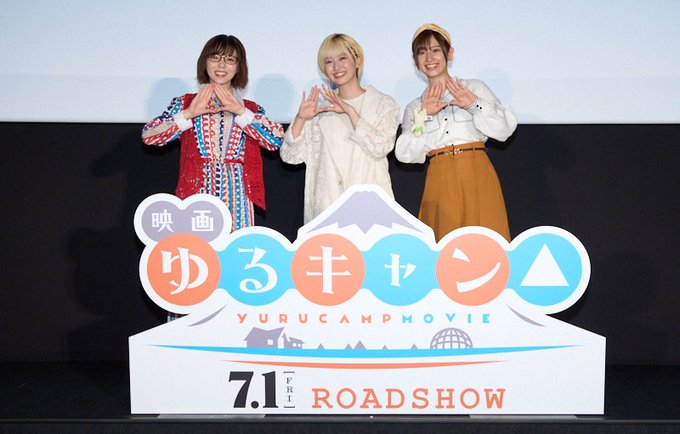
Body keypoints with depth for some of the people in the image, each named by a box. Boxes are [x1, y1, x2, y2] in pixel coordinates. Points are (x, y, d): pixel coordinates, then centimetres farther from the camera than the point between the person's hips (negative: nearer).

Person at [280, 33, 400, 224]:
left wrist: (350, 111, -15)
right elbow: (290, 156, 7)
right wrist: (300, 118, -9)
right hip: (326, 204, 2)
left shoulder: (384, 103, 7)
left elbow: (381, 148, -10)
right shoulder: (322, 108, 13)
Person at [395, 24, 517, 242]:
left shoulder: (475, 88, 11)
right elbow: (405, 154, 3)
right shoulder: (414, 108, 17)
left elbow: (506, 128, 0)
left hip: (477, 180, -1)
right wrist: (423, 115, -8)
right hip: (440, 184, 2)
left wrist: (474, 105, -13)